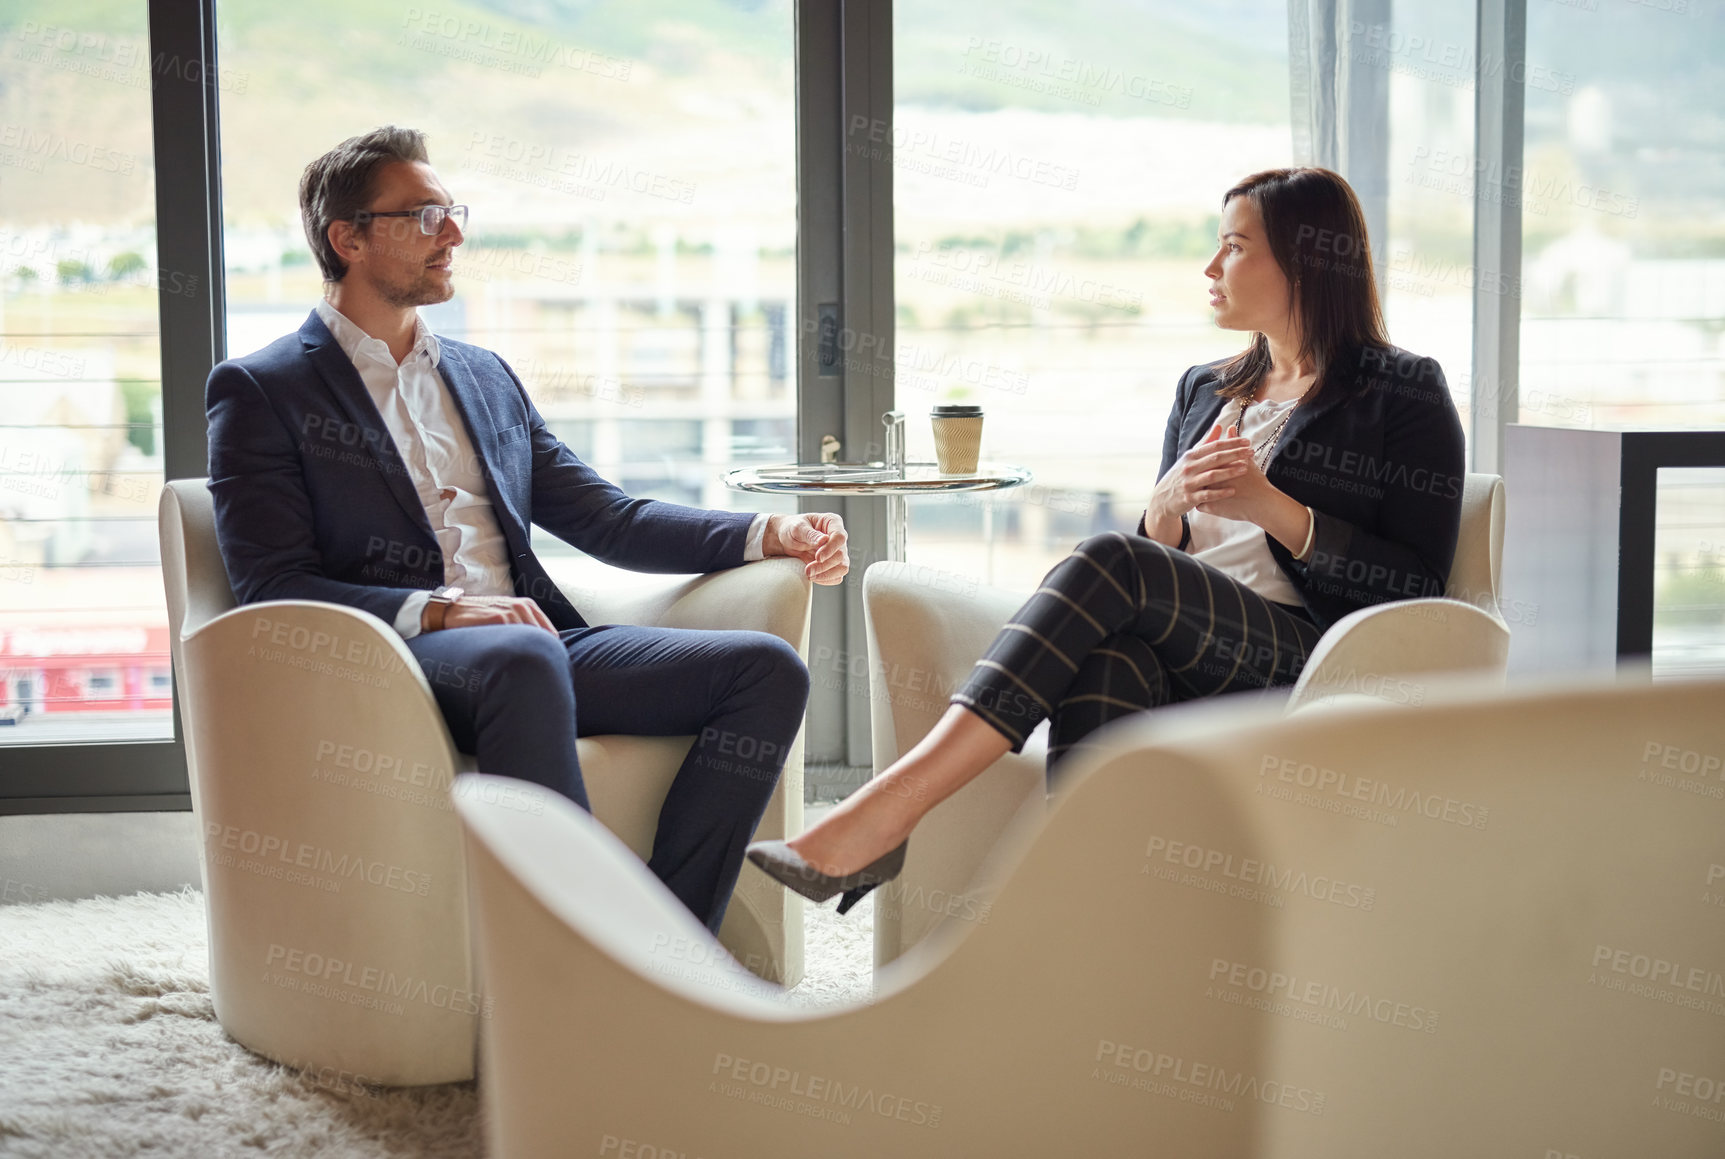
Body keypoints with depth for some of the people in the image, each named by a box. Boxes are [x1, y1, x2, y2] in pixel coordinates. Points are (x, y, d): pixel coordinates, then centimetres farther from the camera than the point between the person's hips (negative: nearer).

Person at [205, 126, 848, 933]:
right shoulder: (258, 391, 7)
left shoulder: (486, 378, 26)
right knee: (522, 657, -40)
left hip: (532, 648, 6)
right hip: (394, 658, -6)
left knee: (767, 668, -16)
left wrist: (771, 535, 6)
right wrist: (438, 611, -19)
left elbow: (606, 518, 21)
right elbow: (272, 588, -4)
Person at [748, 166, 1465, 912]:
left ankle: (885, 811, -40)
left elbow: (1418, 585, 0)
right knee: (1107, 661, -35)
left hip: (1306, 666, -5)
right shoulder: (1203, 390, 27)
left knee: (1111, 565, -31)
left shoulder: (1404, 394, 9)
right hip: (1184, 666, 5)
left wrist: (1270, 508, -9)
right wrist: (1167, 504, 1)